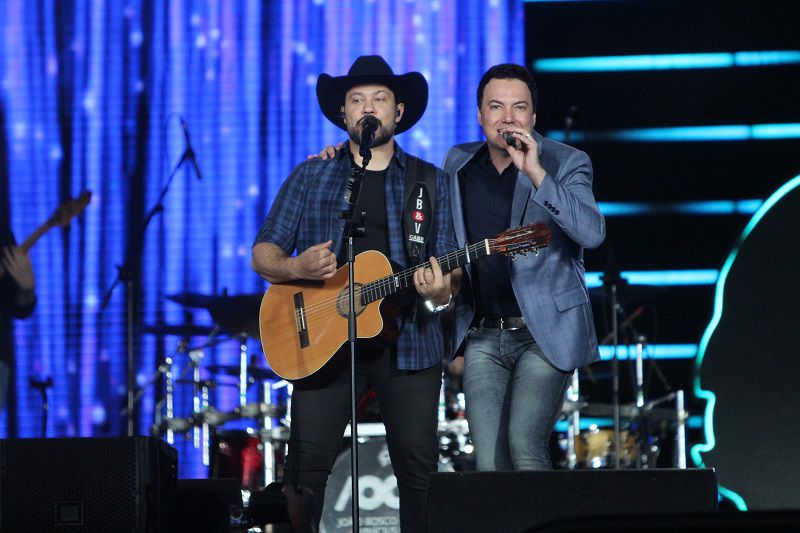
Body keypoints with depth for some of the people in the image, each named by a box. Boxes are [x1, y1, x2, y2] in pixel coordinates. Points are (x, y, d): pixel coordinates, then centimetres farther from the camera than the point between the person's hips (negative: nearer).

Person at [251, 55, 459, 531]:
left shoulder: (431, 182, 11)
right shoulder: (311, 178, 11)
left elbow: (451, 265, 8)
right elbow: (263, 254, 9)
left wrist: (442, 291, -16)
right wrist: (296, 267, -13)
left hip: (408, 342, 0)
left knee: (419, 469, -2)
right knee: (305, 465, -7)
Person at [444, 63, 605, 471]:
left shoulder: (566, 163, -3)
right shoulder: (459, 163, 10)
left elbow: (592, 233, -20)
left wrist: (536, 173, -26)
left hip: (545, 332, -4)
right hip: (483, 336, 4)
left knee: (524, 445, -18)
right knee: (488, 462, -4)